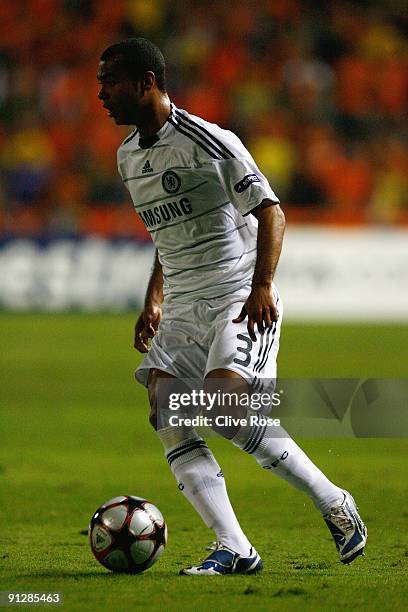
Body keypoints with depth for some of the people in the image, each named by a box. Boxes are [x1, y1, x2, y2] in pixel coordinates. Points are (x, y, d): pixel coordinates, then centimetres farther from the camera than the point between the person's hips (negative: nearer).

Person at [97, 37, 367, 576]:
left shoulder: (209, 142, -11)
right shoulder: (128, 157, 14)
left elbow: (271, 212, -12)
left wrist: (262, 286, -24)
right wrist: (154, 302, 17)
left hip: (240, 302, -8)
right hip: (183, 310, 8)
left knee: (227, 409, -24)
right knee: (168, 422, -10)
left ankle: (334, 503, -7)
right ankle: (234, 549, -9)